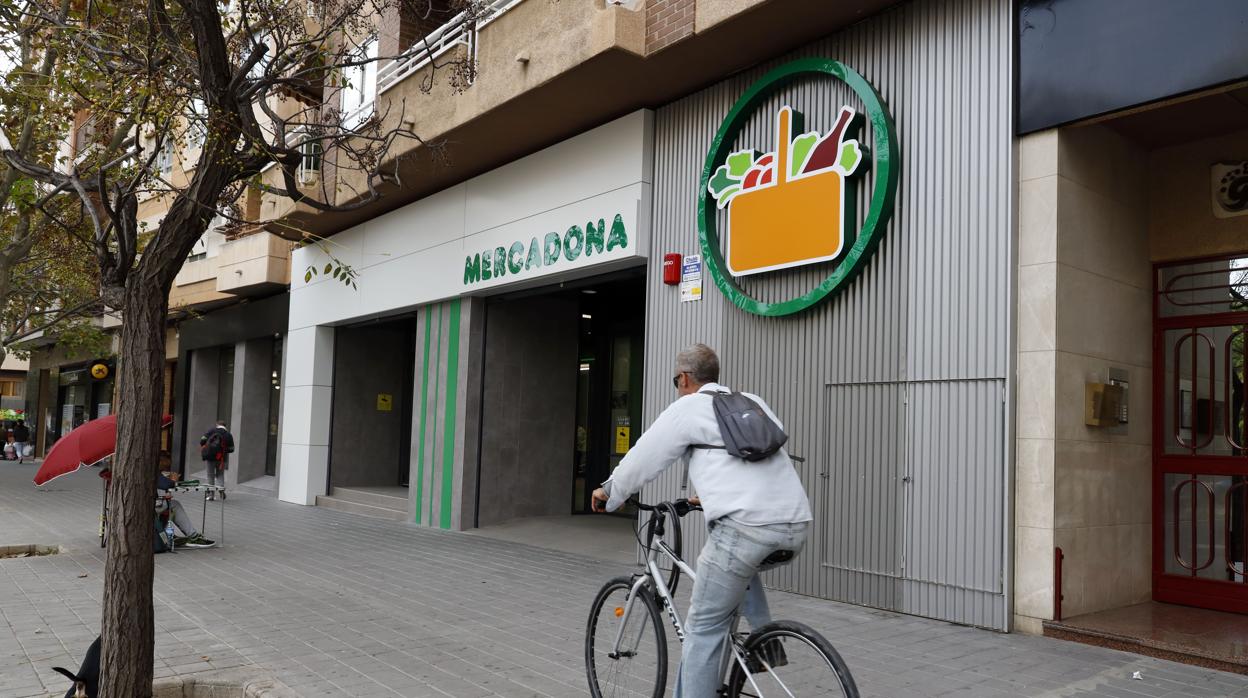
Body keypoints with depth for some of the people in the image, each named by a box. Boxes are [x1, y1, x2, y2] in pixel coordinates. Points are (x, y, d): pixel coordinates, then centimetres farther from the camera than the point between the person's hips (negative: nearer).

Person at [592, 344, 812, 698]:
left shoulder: (687, 407, 8)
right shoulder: (752, 402, 26)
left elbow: (643, 458, 16)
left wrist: (608, 492, 34)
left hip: (747, 526, -7)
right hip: (796, 526, 7)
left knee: (704, 628, 4)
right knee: (742, 554, 38)